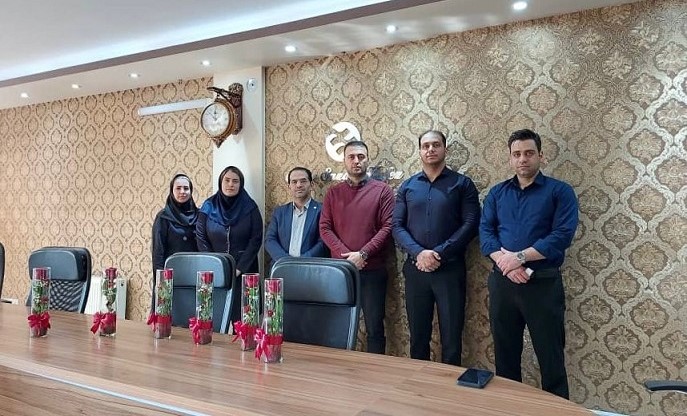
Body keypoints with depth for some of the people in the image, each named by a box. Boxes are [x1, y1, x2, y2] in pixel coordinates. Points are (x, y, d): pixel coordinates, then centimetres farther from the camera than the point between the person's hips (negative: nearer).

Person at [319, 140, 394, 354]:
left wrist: (363, 254, -14)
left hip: (373, 270, -2)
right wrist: (345, 255, -10)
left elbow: (387, 227, -5)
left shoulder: (382, 190, 2)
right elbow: (324, 228, 4)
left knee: (374, 326, 5)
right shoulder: (333, 193, 10)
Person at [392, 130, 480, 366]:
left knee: (451, 337, 6)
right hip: (415, 269, 3)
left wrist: (440, 253, -16)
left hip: (450, 269, -2)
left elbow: (470, 224, -7)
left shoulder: (462, 184, 2)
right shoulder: (407, 186, 9)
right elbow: (397, 226, 2)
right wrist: (418, 253, -14)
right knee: (418, 335, 13)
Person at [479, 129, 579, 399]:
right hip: (502, 282, 4)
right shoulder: (497, 193, 10)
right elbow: (485, 232, 0)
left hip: (543, 283, -3)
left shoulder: (559, 191, -1)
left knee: (550, 356, 5)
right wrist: (505, 263, -16)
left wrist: (520, 257, -18)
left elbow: (562, 235, -12)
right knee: (505, 354, 15)